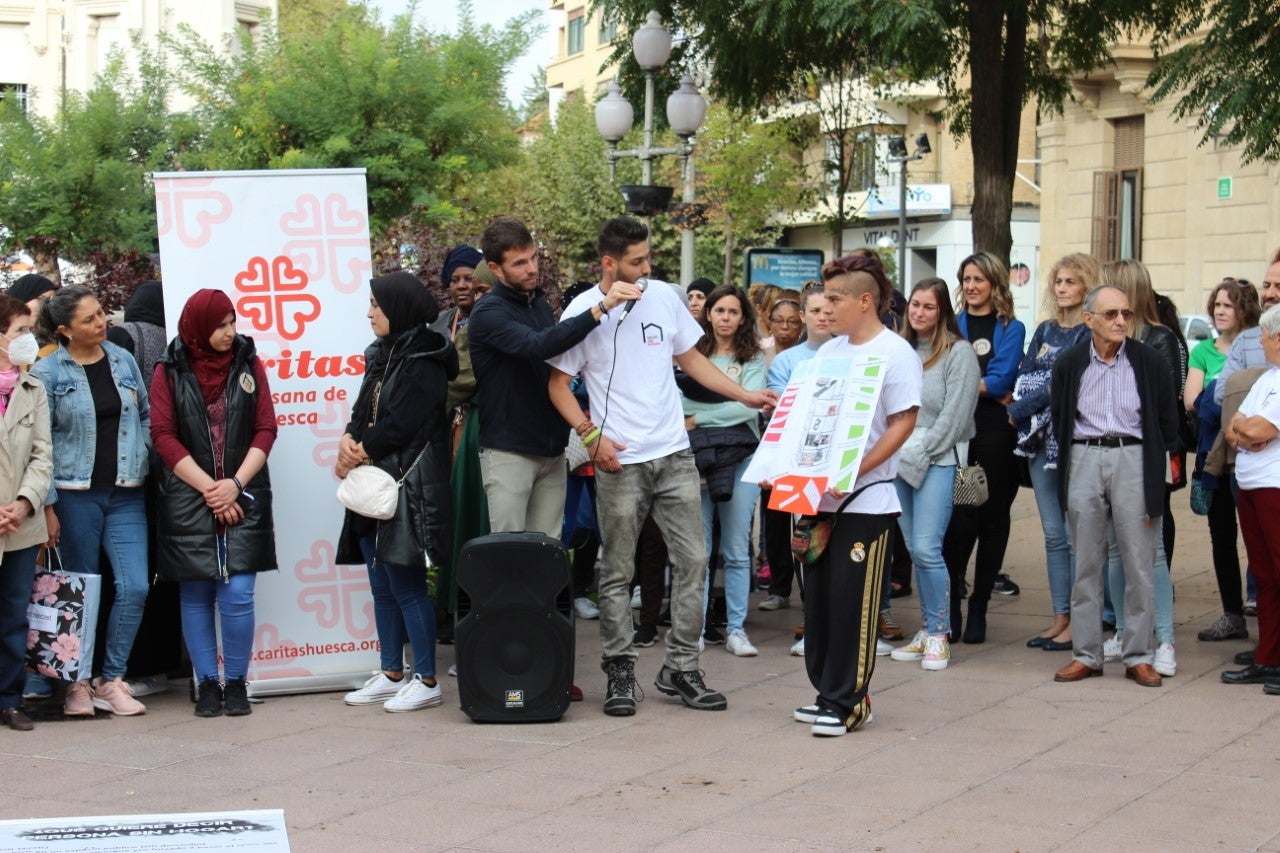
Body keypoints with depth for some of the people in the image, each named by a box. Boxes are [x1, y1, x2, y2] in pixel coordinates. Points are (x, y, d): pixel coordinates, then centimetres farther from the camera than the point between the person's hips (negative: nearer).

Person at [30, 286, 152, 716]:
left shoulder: (123, 360, 7)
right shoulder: (47, 372, -5)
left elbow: (147, 415, 16)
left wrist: (142, 461, 2)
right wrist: (47, 505, -9)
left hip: (126, 495, 3)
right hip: (75, 495, -3)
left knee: (134, 587, -5)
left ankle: (111, 681, 7)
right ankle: (77, 684, 17)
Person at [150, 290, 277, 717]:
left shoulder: (248, 364, 6)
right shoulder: (170, 372, 2)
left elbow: (266, 429, 4)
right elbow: (163, 436, -3)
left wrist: (235, 483, -8)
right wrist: (209, 488, -9)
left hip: (242, 498, 0)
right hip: (187, 500, 0)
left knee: (237, 594, -6)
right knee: (196, 596, 3)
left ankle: (236, 683, 7)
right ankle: (207, 685, 13)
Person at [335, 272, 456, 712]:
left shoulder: (423, 362, -12)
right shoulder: (384, 356, 16)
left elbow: (400, 425, -18)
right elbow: (362, 412, 14)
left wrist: (359, 453, -9)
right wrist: (349, 441, -6)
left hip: (409, 486, -9)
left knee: (406, 584, -6)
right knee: (382, 587, 12)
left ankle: (427, 681, 2)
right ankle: (391, 675, 21)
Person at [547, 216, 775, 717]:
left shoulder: (664, 298, 5)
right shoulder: (583, 312, -5)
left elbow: (692, 359, 15)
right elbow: (558, 383, -2)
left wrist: (745, 396, 7)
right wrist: (591, 434, -14)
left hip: (674, 454, 4)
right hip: (619, 461, -3)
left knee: (692, 559, 1)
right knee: (617, 572, 3)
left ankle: (681, 668, 11)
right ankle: (619, 671, 13)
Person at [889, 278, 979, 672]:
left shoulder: (958, 352, -4)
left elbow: (954, 414, -9)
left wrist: (920, 453, -11)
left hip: (938, 460, -6)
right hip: (899, 461, 6)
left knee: (927, 548, -13)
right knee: (914, 549, 7)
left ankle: (938, 634, -3)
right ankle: (926, 630, 15)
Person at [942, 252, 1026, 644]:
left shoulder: (1011, 329, 8)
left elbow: (1002, 378, -5)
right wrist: (990, 389, -10)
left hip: (996, 431, 0)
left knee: (993, 519, 3)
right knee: (957, 519, -8)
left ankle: (978, 609, 11)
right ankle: (950, 606, -1)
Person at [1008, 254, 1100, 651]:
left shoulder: (1092, 333, -5)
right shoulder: (1045, 330, 17)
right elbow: (1024, 376, 11)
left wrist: (1021, 409, -10)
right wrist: (1024, 411, -8)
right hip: (1042, 440, 7)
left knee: (1076, 533, -5)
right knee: (1053, 534, 10)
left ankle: (1078, 622, 0)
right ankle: (1060, 618, 15)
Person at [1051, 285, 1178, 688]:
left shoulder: (1149, 363, 0)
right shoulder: (1069, 364, 4)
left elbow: (1168, 424, 5)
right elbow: (1058, 420, 13)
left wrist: (1153, 467, 3)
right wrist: (1072, 457, 6)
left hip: (1132, 459, -1)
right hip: (1084, 460, 1)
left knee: (1139, 562, 0)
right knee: (1086, 563, 5)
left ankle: (1138, 657, 7)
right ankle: (1085, 654, 12)